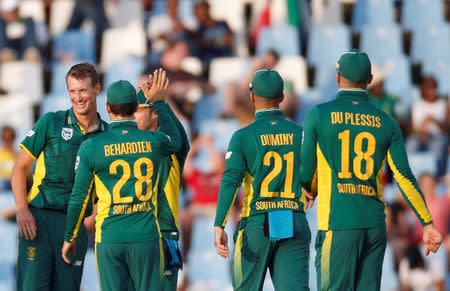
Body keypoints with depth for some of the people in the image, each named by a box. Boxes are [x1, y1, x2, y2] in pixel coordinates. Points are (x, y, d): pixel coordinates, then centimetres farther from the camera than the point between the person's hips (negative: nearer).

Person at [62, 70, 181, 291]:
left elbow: (79, 198, -1)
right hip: (146, 238, 0)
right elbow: (175, 141, 25)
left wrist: (69, 238, 11)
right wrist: (159, 102, 31)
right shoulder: (153, 142, -2)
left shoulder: (91, 147, -5)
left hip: (109, 239, 0)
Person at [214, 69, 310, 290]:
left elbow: (230, 180, -14)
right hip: (295, 226, 2)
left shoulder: (243, 137, -3)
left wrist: (219, 226, -20)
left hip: (256, 224, -2)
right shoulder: (300, 134, 6)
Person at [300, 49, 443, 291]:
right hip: (375, 223, 4)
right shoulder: (386, 123, 8)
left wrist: (311, 191, 25)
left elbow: (305, 171, 1)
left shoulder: (319, 115, -1)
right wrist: (427, 224, 3)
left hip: (338, 223, -4)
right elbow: (404, 177, 1)